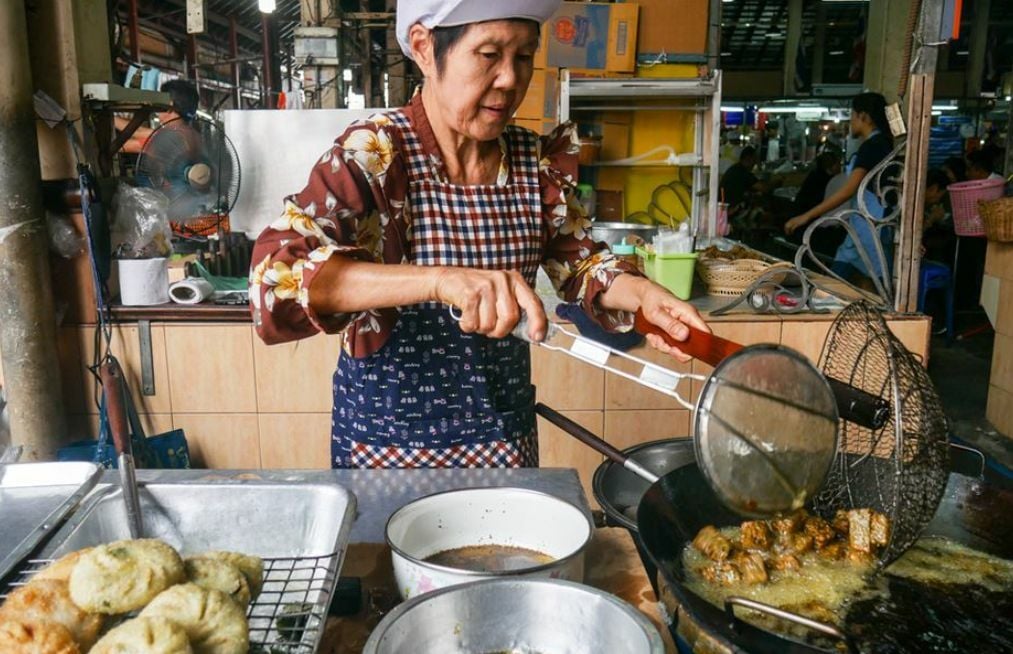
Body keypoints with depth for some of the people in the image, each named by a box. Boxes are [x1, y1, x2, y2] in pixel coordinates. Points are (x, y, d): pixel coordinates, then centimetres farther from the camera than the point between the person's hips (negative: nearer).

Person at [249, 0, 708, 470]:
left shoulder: (538, 162, -4)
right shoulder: (371, 155, -18)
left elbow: (578, 260, 9)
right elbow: (277, 273, -30)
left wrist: (641, 293, -13)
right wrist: (438, 279, -43)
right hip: (388, 435, -4)